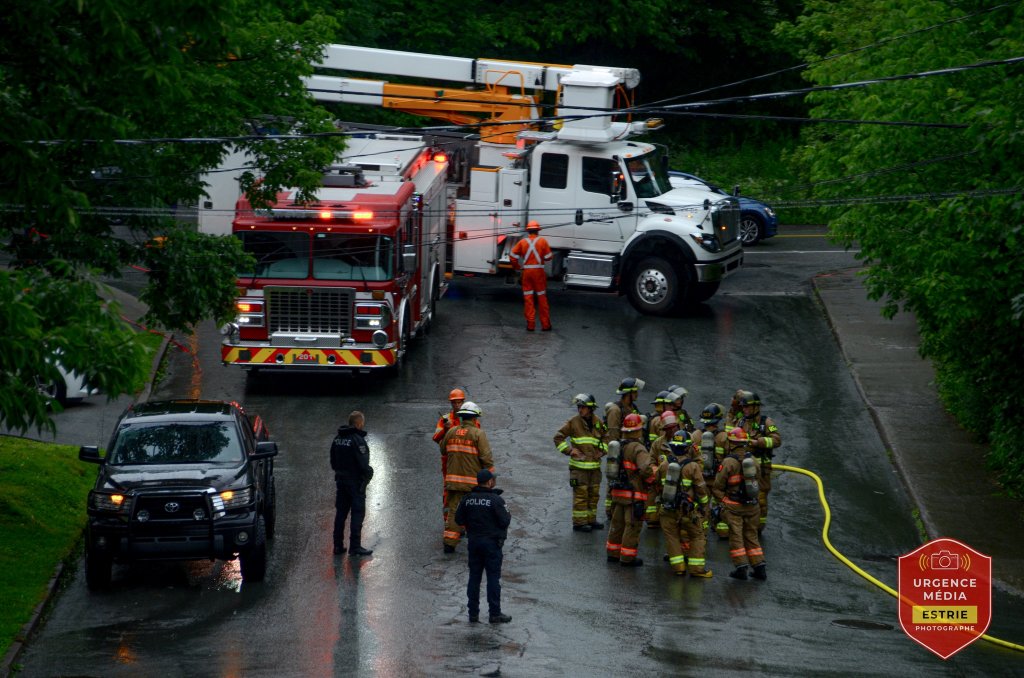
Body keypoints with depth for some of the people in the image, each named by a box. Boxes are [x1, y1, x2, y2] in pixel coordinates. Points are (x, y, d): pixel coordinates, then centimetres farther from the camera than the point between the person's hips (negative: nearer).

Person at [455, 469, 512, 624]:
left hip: (473, 541, 5)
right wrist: (508, 515, 6)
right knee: (493, 577, 0)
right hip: (492, 542, -5)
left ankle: (473, 613, 11)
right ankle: (494, 613, 1)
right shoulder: (496, 500, -15)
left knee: (474, 576, 10)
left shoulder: (467, 499, 1)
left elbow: (459, 519, 5)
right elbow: (504, 521, -15)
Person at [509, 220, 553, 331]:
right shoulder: (542, 241, -2)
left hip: (526, 271, 1)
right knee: (542, 297, 6)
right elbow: (548, 257, -4)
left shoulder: (522, 242, 2)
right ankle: (545, 324, 8)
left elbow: (513, 256, -3)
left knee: (528, 298, 7)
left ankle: (530, 324, 4)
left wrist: (517, 267, 10)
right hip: (539, 271, -1)